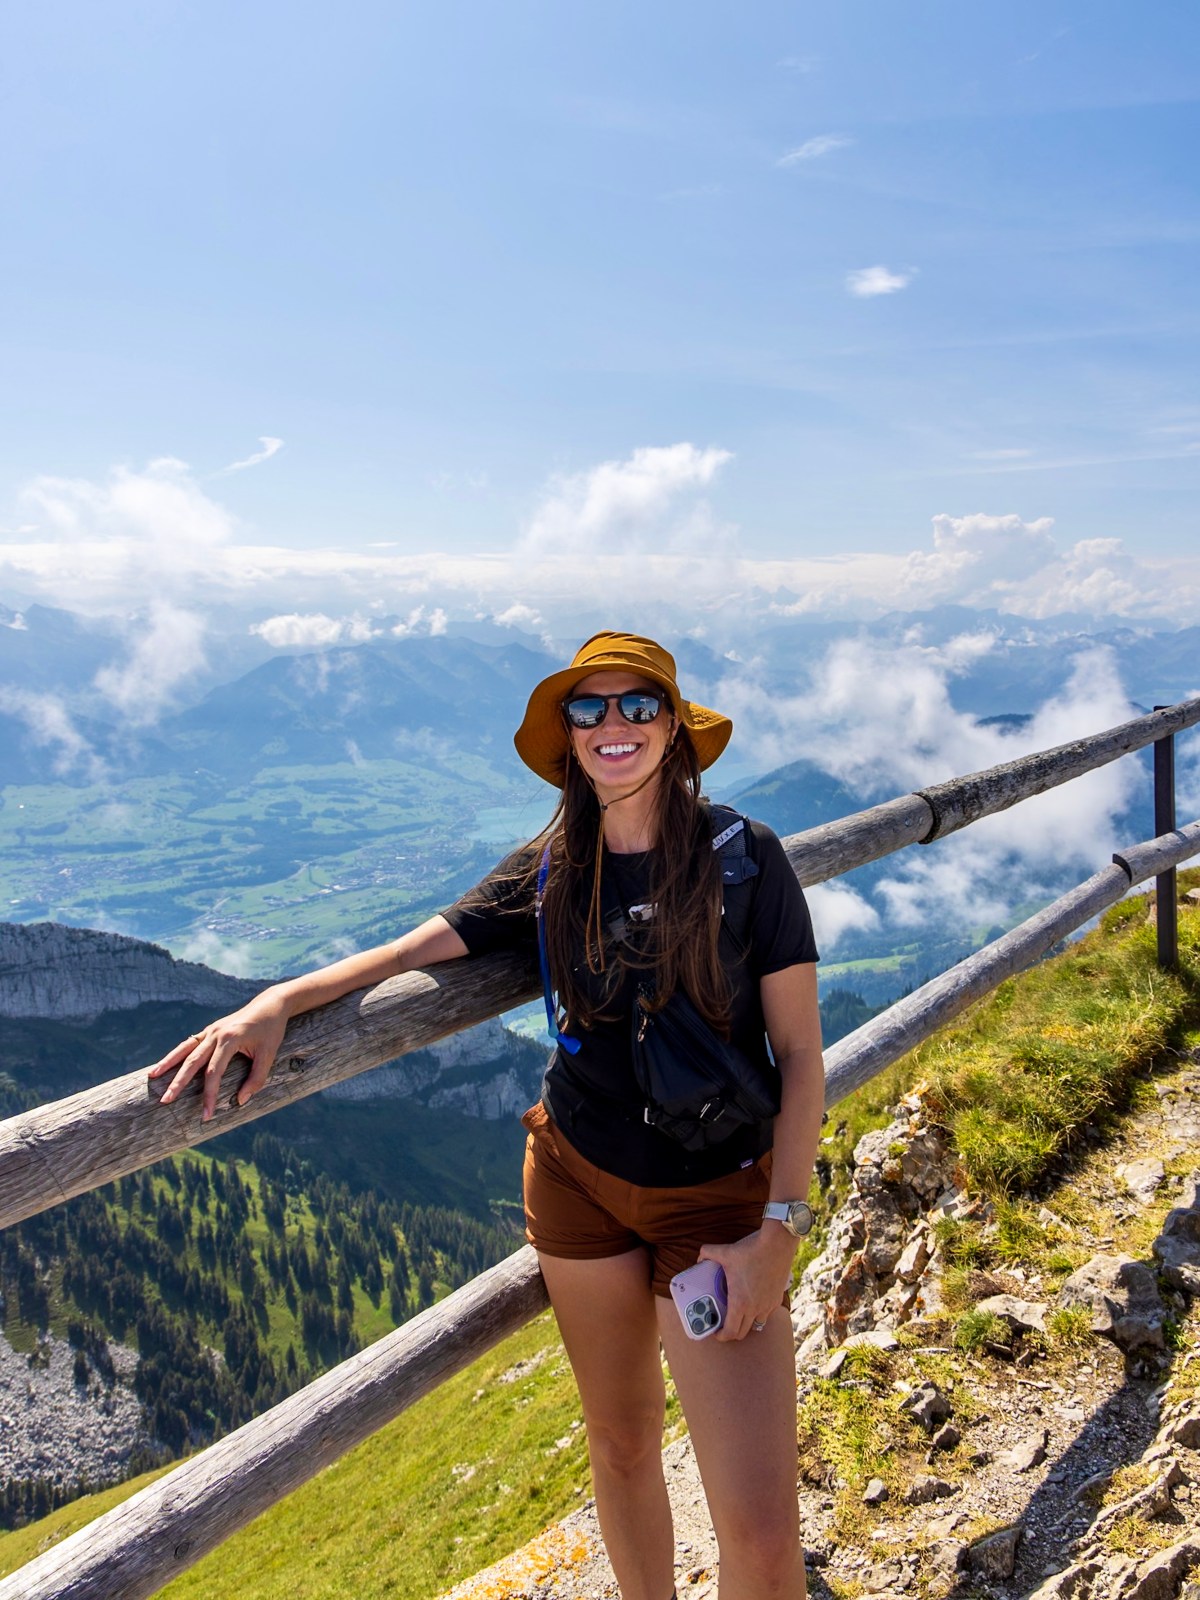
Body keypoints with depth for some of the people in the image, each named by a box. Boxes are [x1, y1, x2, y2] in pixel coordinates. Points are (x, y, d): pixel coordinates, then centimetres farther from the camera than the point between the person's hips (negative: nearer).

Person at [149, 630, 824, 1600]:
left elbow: (800, 1050, -10)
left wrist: (780, 1226, -14)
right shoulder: (551, 872, -2)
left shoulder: (744, 858, -13)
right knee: (621, 1441, 21)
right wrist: (280, 1001, -21)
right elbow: (415, 950, -4)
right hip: (577, 1179, 3)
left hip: (718, 1196, -3)